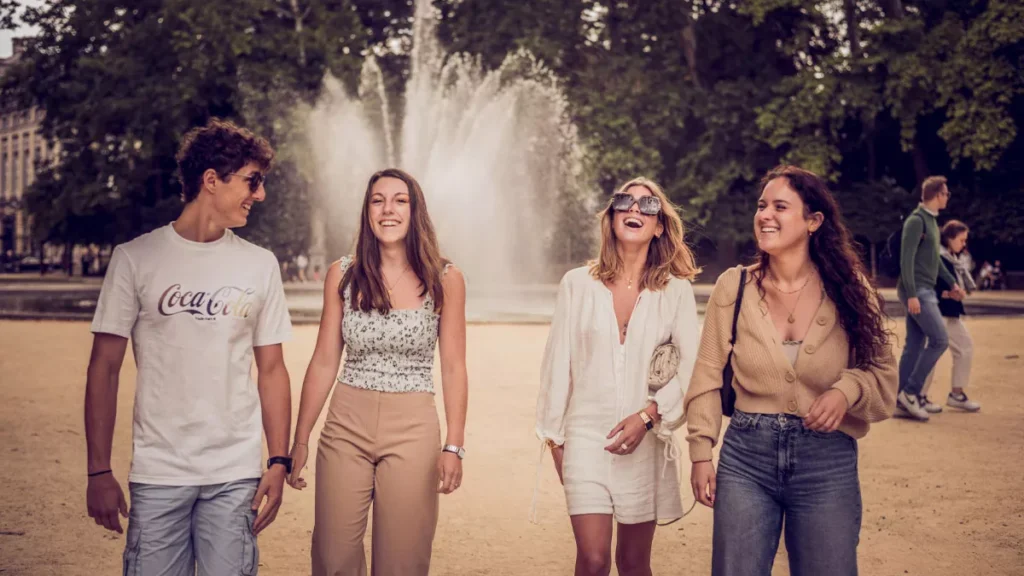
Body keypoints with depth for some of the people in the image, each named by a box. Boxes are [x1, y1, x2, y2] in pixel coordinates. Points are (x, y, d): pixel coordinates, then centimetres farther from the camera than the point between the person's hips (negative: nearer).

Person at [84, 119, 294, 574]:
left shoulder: (260, 265, 6)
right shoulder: (136, 258, -1)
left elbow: (271, 370, 9)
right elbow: (105, 368, 0)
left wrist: (278, 461, 2)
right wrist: (98, 472, -4)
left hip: (235, 476, 2)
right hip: (157, 473, -1)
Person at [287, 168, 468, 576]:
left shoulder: (445, 280, -2)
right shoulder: (342, 274, 2)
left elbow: (453, 369, 0)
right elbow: (324, 362, 5)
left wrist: (454, 446, -5)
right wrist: (300, 440, 5)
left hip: (412, 429, -1)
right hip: (347, 427, 2)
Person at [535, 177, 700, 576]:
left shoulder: (677, 290, 0)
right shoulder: (577, 284, 2)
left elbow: (690, 368, -4)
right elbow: (557, 363, 4)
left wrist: (648, 416, -16)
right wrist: (554, 437, 5)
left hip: (645, 443, 1)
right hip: (586, 438, 0)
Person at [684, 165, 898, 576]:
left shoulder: (848, 288, -3)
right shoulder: (733, 286, -2)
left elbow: (883, 373, 2)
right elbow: (708, 375, 2)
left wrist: (847, 390, -19)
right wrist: (701, 452, -1)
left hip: (828, 463, 0)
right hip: (746, 457, 0)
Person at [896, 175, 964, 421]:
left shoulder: (931, 221, 17)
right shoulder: (916, 220, -12)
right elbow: (906, 260, -18)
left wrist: (952, 283, 28)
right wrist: (911, 294, -23)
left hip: (926, 290, 9)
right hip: (917, 290, -9)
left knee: (915, 345, 7)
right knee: (940, 339, -12)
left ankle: (902, 402, 9)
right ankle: (910, 391, -7)